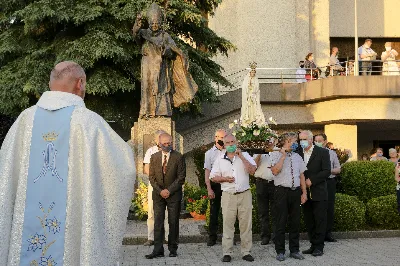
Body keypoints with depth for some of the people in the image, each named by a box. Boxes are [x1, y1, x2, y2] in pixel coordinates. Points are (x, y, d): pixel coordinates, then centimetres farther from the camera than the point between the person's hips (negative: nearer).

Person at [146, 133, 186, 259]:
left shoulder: (178, 157, -3)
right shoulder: (154, 157, 6)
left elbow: (181, 177, -5)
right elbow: (151, 177, 5)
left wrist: (169, 190, -11)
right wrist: (160, 191, -7)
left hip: (174, 194, -2)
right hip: (158, 194, 2)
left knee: (173, 222, 3)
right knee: (158, 222, -1)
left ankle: (172, 249, 12)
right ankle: (158, 250, 2)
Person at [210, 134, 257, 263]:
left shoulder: (245, 155, 5)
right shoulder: (220, 159, 7)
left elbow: (252, 170, -9)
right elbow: (213, 177, 8)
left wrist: (241, 157, -13)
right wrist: (224, 178, -10)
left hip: (244, 194, 0)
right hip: (228, 195, 0)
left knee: (246, 224, 4)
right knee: (227, 224, 1)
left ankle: (246, 252, 12)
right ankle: (227, 253, 7)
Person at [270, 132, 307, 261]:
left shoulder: (298, 157, 14)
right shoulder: (276, 155, -2)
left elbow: (302, 176, 14)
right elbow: (275, 171, -17)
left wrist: (304, 193, 8)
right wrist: (283, 155, -14)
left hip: (296, 191, 5)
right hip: (282, 191, -5)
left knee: (295, 222, 9)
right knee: (281, 223, 0)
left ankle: (294, 250, 19)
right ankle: (280, 251, 9)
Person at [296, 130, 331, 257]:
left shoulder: (322, 152, -3)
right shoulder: (298, 152, 7)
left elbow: (327, 171, -9)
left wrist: (311, 180, -14)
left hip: (318, 192, -4)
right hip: (305, 192, 4)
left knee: (320, 221, 0)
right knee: (309, 221, 8)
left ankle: (319, 247, 7)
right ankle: (313, 245, 17)